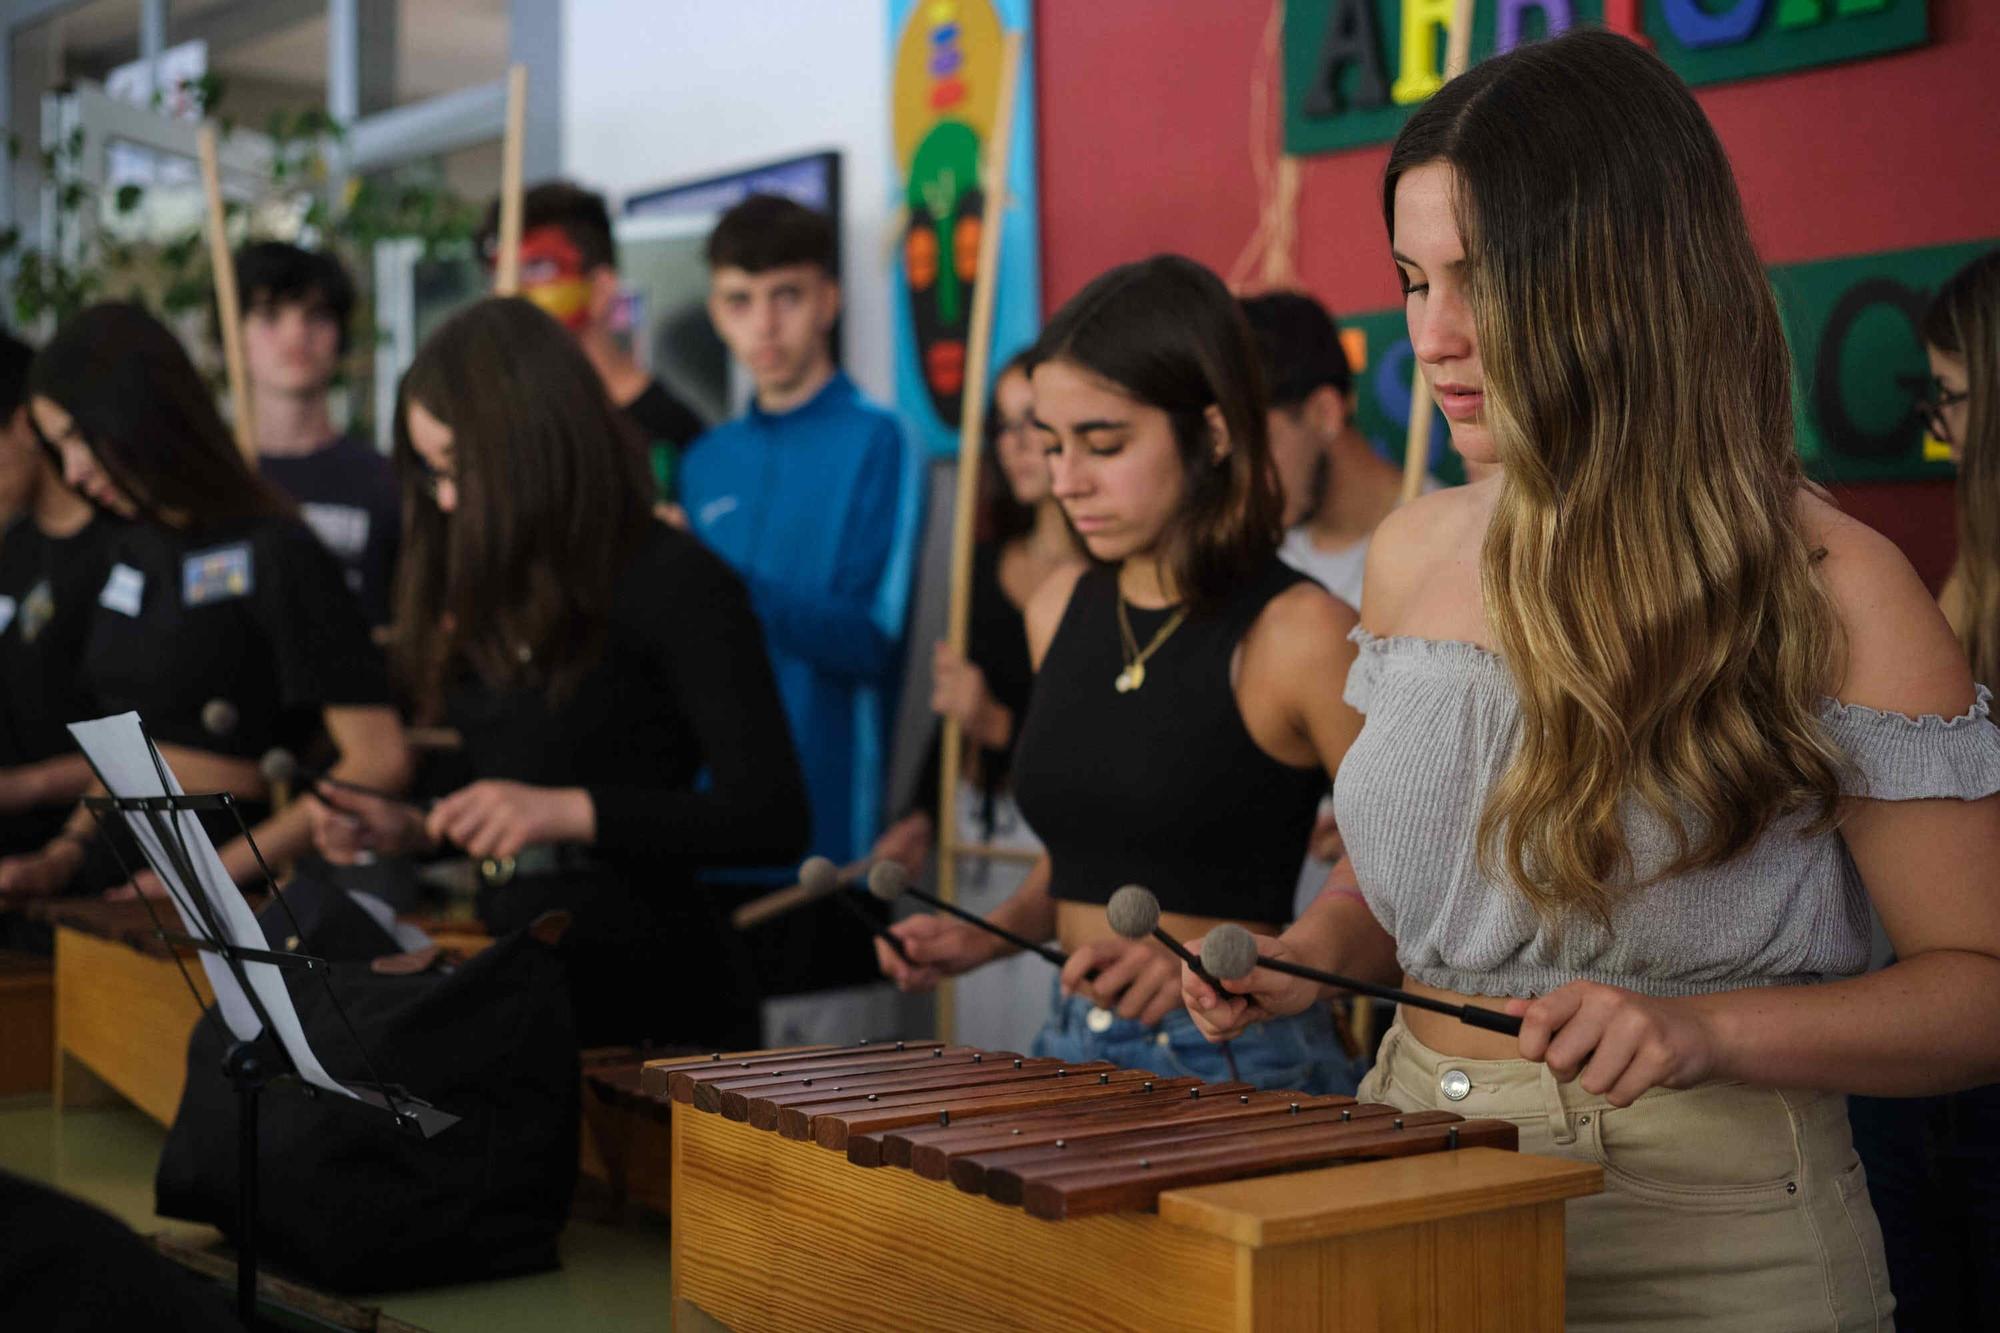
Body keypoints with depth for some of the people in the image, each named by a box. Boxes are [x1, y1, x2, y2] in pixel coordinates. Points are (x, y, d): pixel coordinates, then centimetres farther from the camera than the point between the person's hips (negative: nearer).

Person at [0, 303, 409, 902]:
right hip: (113, 864, 7)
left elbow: (379, 761, -14)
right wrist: (66, 853, 6)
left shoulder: (274, 556, -8)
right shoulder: (130, 553, 14)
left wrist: (217, 873, -15)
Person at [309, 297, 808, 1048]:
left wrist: (568, 811, -23)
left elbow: (774, 820, -17)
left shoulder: (676, 585, -10)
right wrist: (413, 833, 4)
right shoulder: (496, 599, 11)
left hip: (649, 1010, -7)